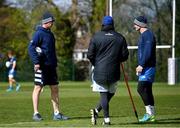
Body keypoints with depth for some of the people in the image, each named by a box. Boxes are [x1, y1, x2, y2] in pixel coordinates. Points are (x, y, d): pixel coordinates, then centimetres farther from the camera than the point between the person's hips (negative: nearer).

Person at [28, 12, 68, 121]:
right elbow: (31, 48, -18)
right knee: (38, 88, -3)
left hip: (51, 66, 9)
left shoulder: (50, 34, 17)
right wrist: (36, 62, -25)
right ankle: (36, 113, 1)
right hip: (42, 66, -9)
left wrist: (55, 63, 21)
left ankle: (57, 113, 10)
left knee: (55, 88, 7)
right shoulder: (39, 33, -10)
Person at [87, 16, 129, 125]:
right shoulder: (120, 38, 3)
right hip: (114, 71, 1)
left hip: (99, 71, -1)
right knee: (111, 93, 13)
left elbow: (90, 55, -3)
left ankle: (107, 118, -8)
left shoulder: (96, 37, -1)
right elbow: (125, 56, 3)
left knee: (103, 95, 3)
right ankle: (97, 110, -4)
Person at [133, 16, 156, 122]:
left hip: (148, 67, -10)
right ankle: (151, 114, 10)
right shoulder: (144, 35, 20)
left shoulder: (148, 35, -13)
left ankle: (149, 112, -15)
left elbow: (148, 52, -23)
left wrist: (141, 65, -25)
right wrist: (140, 66, 23)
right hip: (145, 68, 10)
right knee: (147, 90, 9)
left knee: (141, 88, -16)